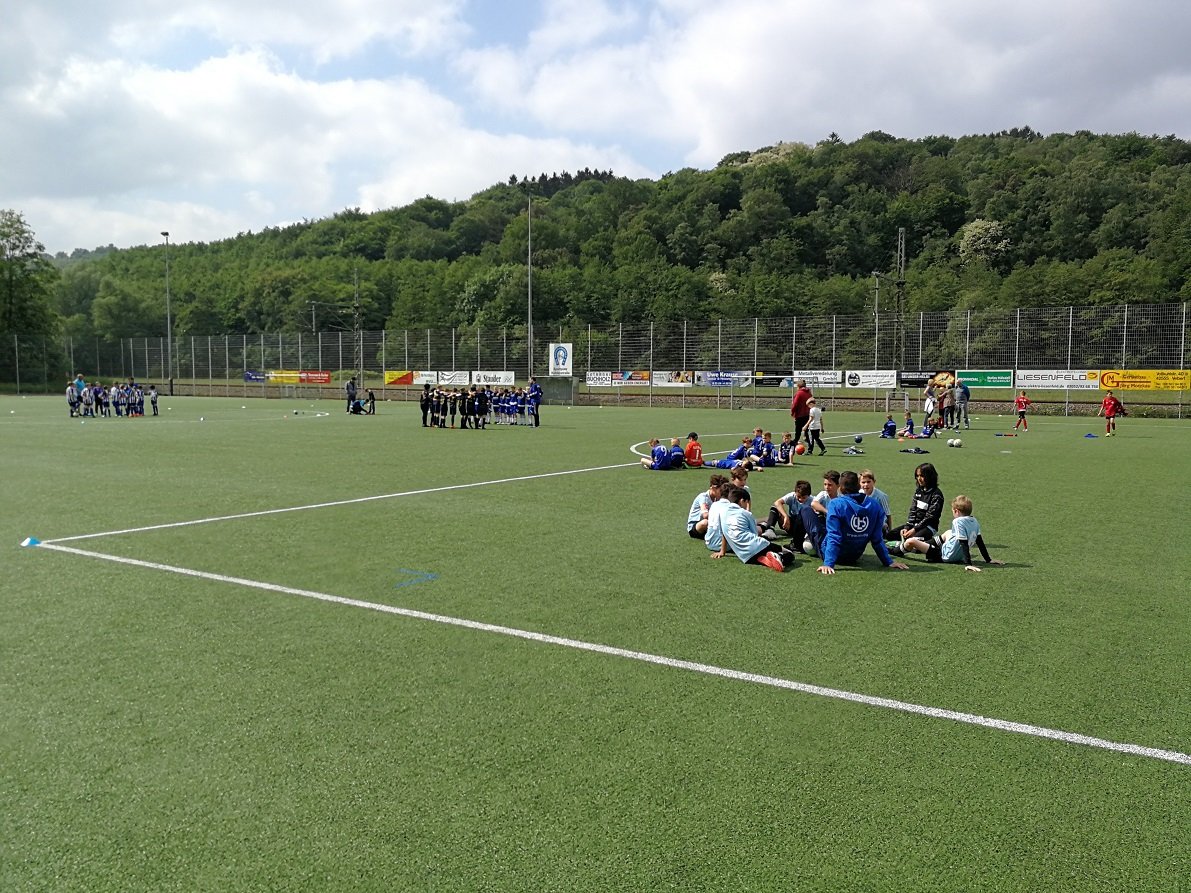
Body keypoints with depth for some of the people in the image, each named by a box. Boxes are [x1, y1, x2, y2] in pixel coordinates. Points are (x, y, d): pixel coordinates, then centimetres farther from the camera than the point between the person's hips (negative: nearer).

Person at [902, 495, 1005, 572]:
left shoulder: (958, 522, -23)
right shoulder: (974, 522, 0)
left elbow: (965, 544, -29)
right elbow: (980, 542, 6)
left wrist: (968, 564, -33)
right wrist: (988, 560, 14)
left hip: (945, 556, -9)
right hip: (959, 556, 9)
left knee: (911, 541, -11)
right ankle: (923, 542, 44)